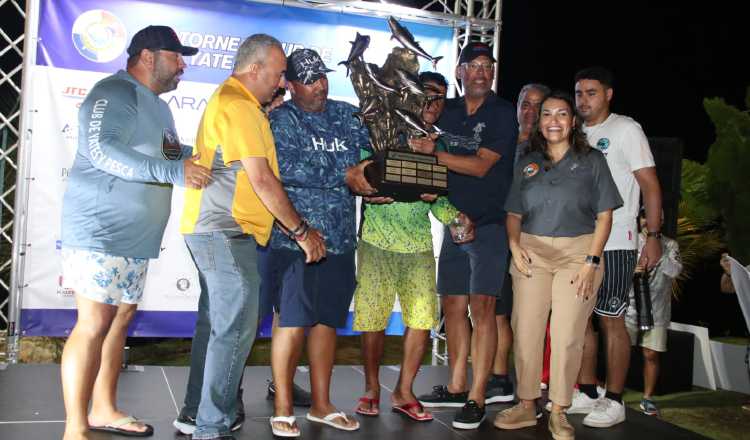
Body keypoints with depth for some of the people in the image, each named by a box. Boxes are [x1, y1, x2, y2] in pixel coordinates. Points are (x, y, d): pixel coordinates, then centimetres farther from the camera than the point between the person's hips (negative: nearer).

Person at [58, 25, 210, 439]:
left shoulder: (157, 106, 18)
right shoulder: (115, 93, -12)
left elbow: (172, 154, 28)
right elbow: (102, 150, -26)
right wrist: (175, 170, -29)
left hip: (136, 237, 10)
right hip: (101, 231, -10)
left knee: (121, 318, 13)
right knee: (93, 325, -10)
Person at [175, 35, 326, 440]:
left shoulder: (230, 100, 18)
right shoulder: (238, 106, -15)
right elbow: (262, 180, -17)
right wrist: (301, 231, -12)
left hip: (215, 230, 11)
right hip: (226, 231, -11)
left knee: (215, 322, 16)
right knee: (236, 327, -8)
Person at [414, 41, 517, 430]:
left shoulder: (502, 114, -6)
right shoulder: (447, 110, 9)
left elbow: (481, 165, -16)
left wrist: (430, 153, -19)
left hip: (489, 224, -5)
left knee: (481, 307, -8)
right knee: (453, 306, 9)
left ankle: (476, 398, -3)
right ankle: (456, 387, 22)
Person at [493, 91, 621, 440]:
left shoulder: (591, 161, 4)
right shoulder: (527, 164, 12)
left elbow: (604, 215, 1)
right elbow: (513, 214, 13)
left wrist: (592, 261, -9)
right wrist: (515, 247, -5)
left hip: (577, 254, -2)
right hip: (532, 253, 3)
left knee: (567, 337, -3)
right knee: (525, 331, 1)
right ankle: (526, 406, 15)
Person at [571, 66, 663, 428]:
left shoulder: (625, 130, -3)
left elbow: (650, 185, -6)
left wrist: (653, 236, -13)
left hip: (613, 244, -6)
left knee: (611, 320, -1)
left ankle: (614, 401, 9)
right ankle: (586, 394, 21)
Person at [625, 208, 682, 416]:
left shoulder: (670, 245, 5)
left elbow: (674, 271, -11)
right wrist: (630, 271, -21)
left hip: (656, 310, 1)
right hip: (630, 306, 0)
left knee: (651, 355, 2)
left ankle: (647, 398, 14)